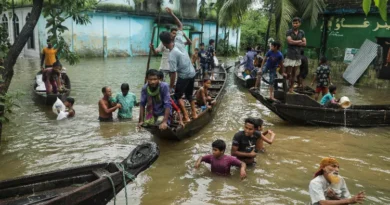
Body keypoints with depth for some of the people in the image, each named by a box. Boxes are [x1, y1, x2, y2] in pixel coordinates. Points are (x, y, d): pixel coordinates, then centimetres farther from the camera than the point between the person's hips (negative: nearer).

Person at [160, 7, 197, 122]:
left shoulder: (172, 55, -24)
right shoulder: (179, 41, -8)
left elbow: (173, 73, -21)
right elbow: (180, 26, 5)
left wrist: (171, 86, -9)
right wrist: (172, 14, 0)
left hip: (184, 76, -7)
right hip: (192, 73, 7)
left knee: (178, 96, 9)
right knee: (189, 94, 24)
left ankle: (186, 117, 4)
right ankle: (194, 113, 30)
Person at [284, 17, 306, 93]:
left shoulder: (302, 33, 9)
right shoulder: (289, 32, -3)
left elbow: (304, 43, 1)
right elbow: (290, 41, -17)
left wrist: (294, 42, -11)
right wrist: (299, 41, -5)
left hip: (298, 56, 5)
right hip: (290, 55, -4)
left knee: (294, 73, 9)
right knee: (289, 73, -6)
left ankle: (291, 88, 15)